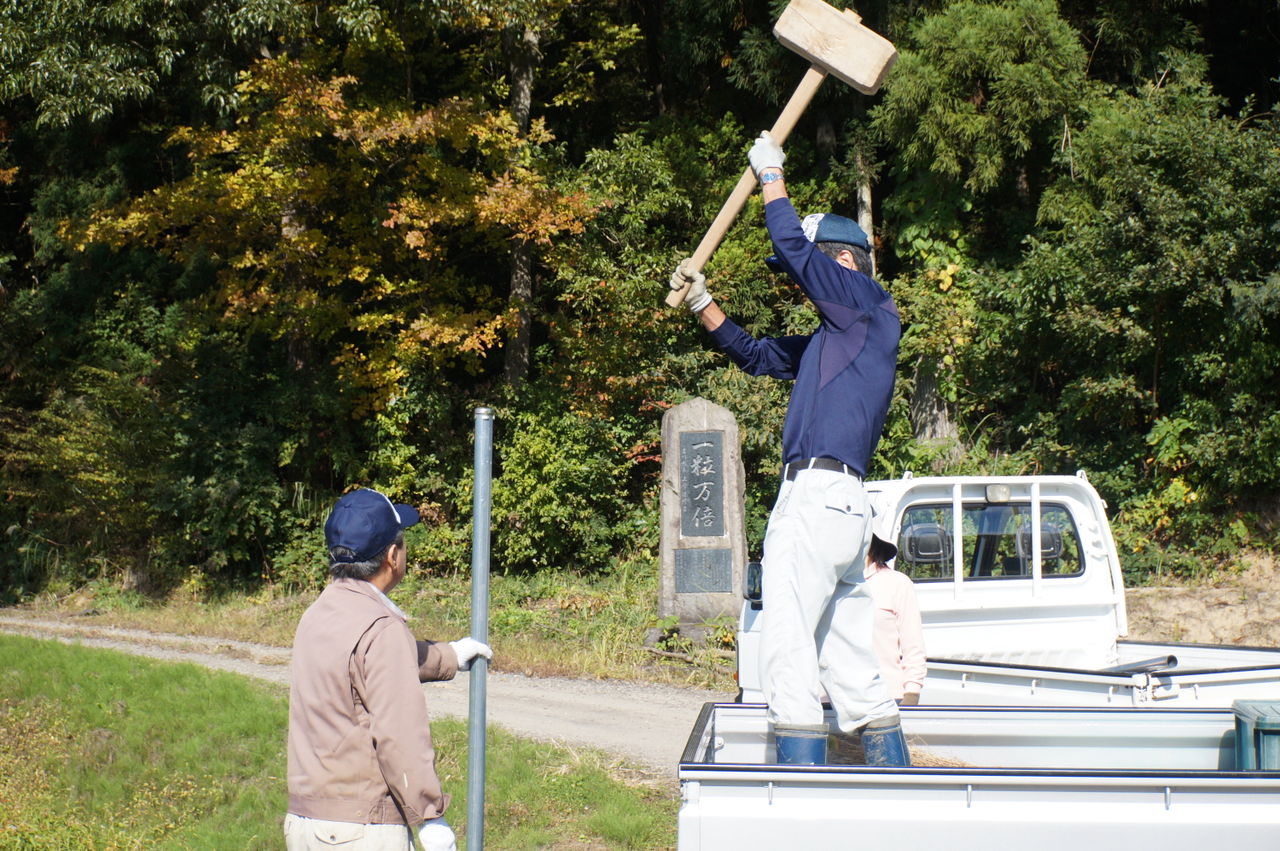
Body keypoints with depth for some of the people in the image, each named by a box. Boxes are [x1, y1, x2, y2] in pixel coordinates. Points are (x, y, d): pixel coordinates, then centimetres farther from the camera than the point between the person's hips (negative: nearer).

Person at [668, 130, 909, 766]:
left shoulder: (871, 309, 1)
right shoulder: (830, 341, 25)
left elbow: (792, 246, -5)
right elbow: (756, 355, 35)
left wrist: (771, 176, 8)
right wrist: (702, 305, 25)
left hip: (818, 495, -10)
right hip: (840, 505, 10)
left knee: (787, 654, -12)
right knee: (853, 667, 9)